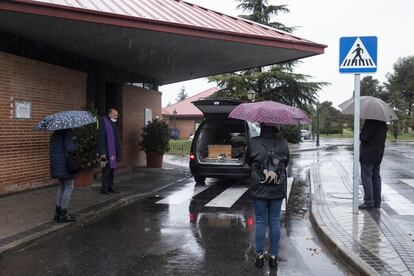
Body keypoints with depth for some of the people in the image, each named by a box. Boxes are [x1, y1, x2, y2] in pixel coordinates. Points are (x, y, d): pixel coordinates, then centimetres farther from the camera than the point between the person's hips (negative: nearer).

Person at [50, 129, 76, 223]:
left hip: (55, 162, 9)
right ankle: (63, 215, 3)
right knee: (69, 187, 0)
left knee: (62, 187, 18)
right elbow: (69, 148, -23)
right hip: (65, 162, -9)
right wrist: (78, 148, -6)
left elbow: (52, 149, 15)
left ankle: (57, 212, 21)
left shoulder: (56, 132, 12)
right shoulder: (68, 131, -14)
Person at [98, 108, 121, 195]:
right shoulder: (104, 122, -12)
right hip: (106, 152, -8)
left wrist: (118, 151, 17)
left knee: (112, 169, 12)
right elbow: (100, 138, -17)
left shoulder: (114, 124, 15)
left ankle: (110, 187, 20)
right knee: (106, 170, -5)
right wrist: (102, 152, -21)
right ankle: (104, 188, 3)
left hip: (114, 152, 8)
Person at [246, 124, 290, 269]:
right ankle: (274, 257, 17)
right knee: (275, 221, 10)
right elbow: (287, 162, 7)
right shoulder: (283, 143, -6)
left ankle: (260, 256, 15)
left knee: (260, 221, 9)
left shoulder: (253, 142, -11)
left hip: (259, 189, -1)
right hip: (277, 189, 1)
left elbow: (248, 161, 4)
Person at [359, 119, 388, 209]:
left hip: (367, 154, -8)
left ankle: (369, 202, -4)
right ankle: (377, 202, 15)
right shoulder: (383, 123, 9)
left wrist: (359, 135, -1)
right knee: (376, 177, 12)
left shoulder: (369, 122, -17)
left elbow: (365, 137, -22)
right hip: (378, 154, 8)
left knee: (366, 177, -3)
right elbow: (383, 137, 17)